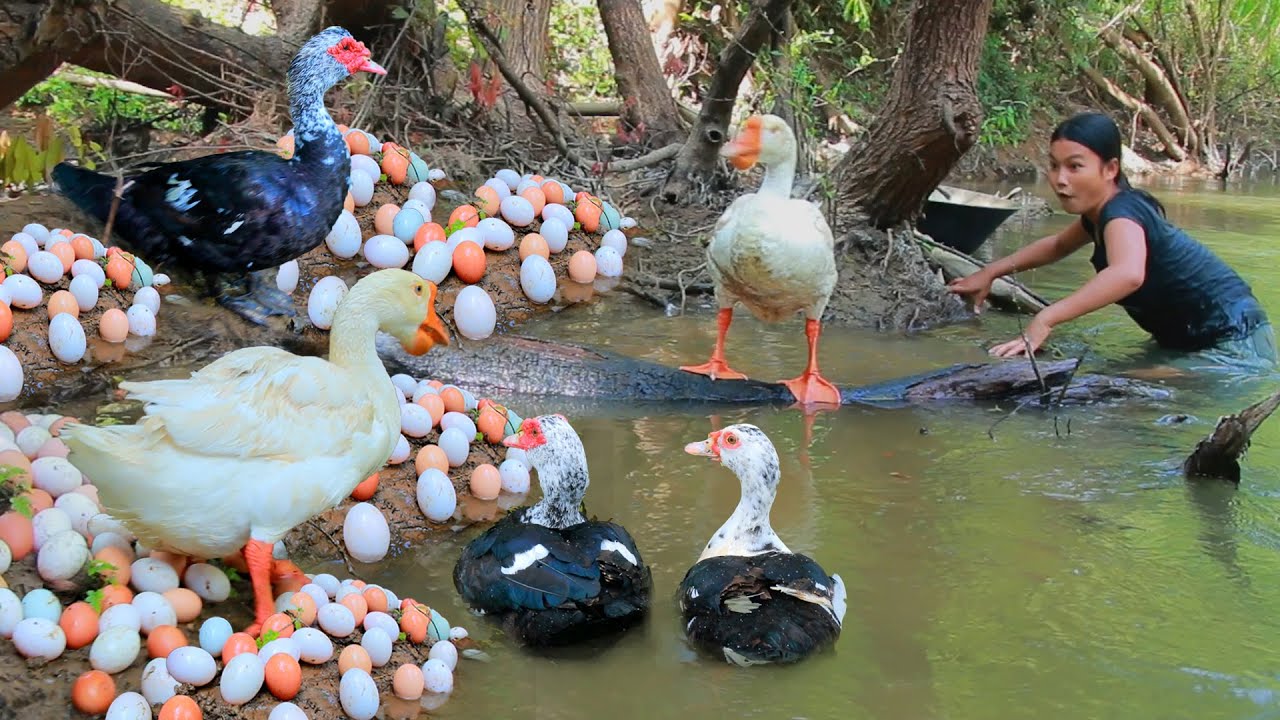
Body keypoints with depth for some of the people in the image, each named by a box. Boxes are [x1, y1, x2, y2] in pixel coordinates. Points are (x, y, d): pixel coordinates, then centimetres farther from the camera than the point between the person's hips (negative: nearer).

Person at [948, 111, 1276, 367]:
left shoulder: (1121, 212, -27)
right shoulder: (1098, 213, 4)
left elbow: (1128, 274, -53)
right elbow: (1058, 245, 29)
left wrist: (1045, 320, -57)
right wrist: (990, 273, 19)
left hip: (1232, 341, -11)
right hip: (1189, 341, 11)